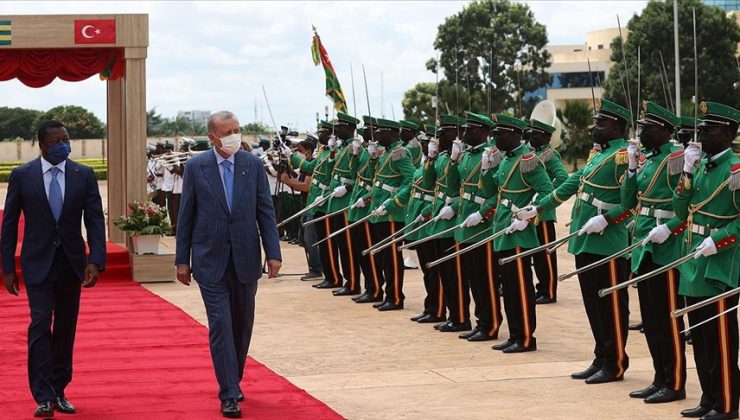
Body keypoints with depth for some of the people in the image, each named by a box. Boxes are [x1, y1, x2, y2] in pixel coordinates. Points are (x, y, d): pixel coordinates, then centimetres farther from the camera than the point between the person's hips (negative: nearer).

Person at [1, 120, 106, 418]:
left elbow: (95, 220, -2)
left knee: (66, 329, 8)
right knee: (40, 325, -12)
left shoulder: (84, 175, 1)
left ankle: (59, 392, 17)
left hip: (71, 263, 2)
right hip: (38, 262, -2)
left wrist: (95, 261, -14)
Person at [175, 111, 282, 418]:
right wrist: (182, 260, 0)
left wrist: (273, 253, -5)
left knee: (242, 324, 12)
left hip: (245, 259, 2)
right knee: (220, 326, -7)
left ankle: (234, 380, 30)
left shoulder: (253, 165, 1)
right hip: (210, 260, -2)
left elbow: (265, 211, 2)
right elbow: (186, 217, 2)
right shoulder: (196, 167, -2)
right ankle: (228, 394, -5)